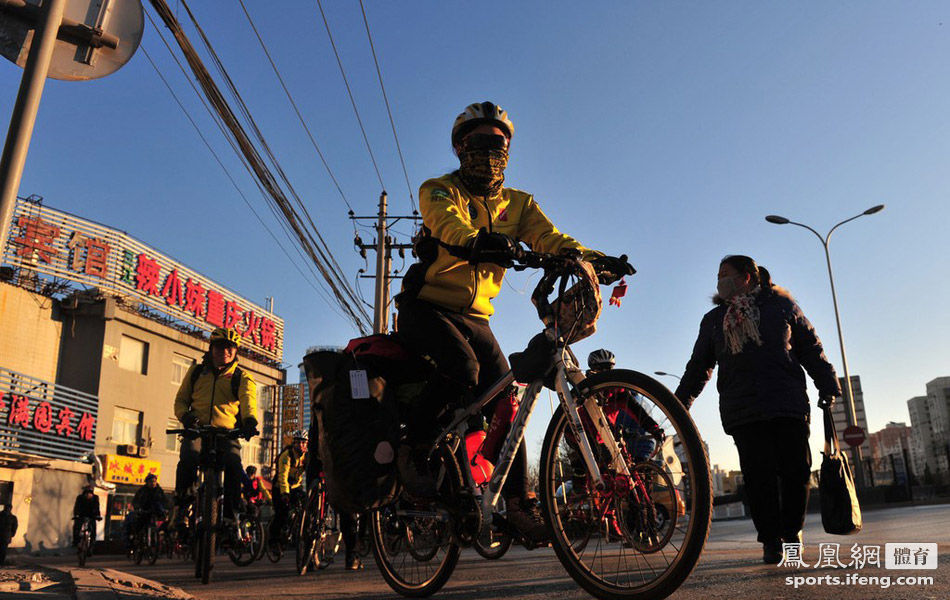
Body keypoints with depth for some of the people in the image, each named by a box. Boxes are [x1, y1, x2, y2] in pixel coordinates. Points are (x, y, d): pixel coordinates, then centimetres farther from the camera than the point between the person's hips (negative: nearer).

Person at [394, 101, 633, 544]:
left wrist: (592, 258, -28)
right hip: (427, 306, -4)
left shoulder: (517, 203, 11)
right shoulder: (439, 190, -2)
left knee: (504, 400, -5)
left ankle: (518, 502, 6)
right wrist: (479, 243, -49)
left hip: (474, 317, 5)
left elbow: (548, 237, -7)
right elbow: (449, 224, -25)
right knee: (462, 370, -31)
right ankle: (413, 450, -8)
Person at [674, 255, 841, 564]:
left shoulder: (781, 305, 13)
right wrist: (681, 403, 17)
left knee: (796, 470, -4)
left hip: (788, 403, -1)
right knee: (759, 475, -6)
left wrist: (827, 386, 8)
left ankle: (791, 530, 17)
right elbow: (699, 366, 22)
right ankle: (770, 541, 3)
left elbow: (811, 348, 14)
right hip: (741, 410, 1)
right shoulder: (713, 320, 18)